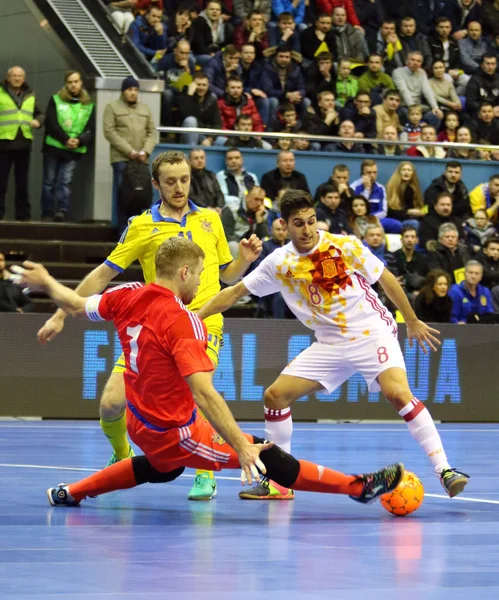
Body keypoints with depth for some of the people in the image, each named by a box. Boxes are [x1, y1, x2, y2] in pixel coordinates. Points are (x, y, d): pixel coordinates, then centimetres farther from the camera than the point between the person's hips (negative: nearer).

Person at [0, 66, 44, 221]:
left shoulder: (30, 96, 13)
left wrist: (38, 121, 0)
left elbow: (39, 113, 22)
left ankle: (23, 213, 12)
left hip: (24, 142, 4)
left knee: (22, 181, 8)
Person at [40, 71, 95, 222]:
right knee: (49, 181, 1)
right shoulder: (56, 100, 5)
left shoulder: (89, 106, 11)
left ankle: (62, 211, -17)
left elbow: (90, 130, 5)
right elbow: (51, 123, -6)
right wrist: (66, 139, -16)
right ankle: (47, 214, 4)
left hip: (74, 151, 1)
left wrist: (79, 141, -15)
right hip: (53, 147, -1)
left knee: (65, 181, -10)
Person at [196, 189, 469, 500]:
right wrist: (195, 316, -3)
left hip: (372, 332, -5)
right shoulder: (279, 262, 0)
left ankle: (444, 469, -26)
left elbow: (387, 279, 1)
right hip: (330, 344, 5)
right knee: (275, 395, -4)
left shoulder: (345, 246, -9)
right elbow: (236, 292, 5)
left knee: (398, 393, -28)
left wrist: (413, 322, 7)